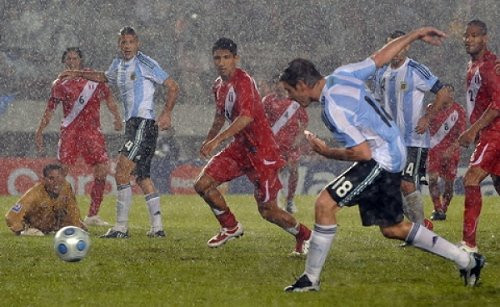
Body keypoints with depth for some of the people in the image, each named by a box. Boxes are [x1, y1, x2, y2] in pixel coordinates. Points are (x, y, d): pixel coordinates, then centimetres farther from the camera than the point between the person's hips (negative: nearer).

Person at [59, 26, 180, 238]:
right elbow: (104, 77, 41)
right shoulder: (118, 65, 17)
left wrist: (167, 113, -15)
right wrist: (78, 74, 42)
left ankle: (121, 227, -15)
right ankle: (157, 227, 11)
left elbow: (172, 86, -6)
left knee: (122, 172, -15)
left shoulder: (145, 63, -7)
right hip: (132, 124, 9)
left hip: (144, 123, -9)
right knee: (142, 177, 9)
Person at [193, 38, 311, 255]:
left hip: (261, 150, -8)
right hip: (239, 147, 8)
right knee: (202, 184, -5)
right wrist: (208, 140, 35)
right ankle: (231, 227, 14)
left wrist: (217, 139, -38)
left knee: (268, 210, -5)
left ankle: (304, 236, 20)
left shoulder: (243, 81, -18)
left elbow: (247, 116, -33)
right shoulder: (219, 86, 10)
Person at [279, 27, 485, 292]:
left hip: (381, 159, -10)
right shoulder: (341, 75, 2)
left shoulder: (332, 109, -23)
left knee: (325, 203, -15)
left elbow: (363, 152, -24)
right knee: (392, 228, 17)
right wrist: (416, 35, 22)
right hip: (395, 154, 10)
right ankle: (467, 261, 23)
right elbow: (382, 56, 11)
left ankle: (311, 278, -10)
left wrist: (327, 153, -9)